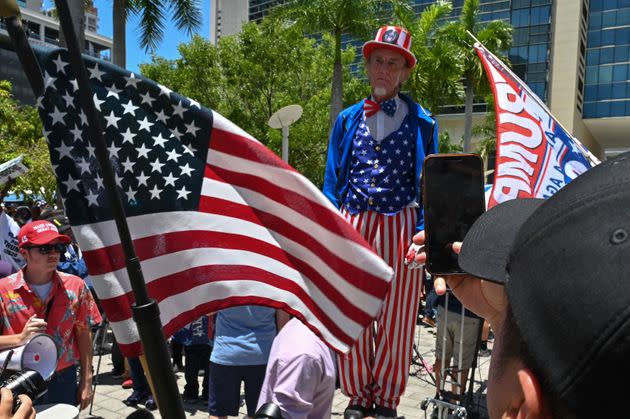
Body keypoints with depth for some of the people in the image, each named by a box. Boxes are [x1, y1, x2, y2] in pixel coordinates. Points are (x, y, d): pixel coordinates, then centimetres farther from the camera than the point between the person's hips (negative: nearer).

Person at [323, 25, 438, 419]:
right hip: (353, 225, 2)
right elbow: (332, 182, 12)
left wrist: (422, 234, -7)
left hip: (400, 226, -1)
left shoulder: (422, 123, 7)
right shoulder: (348, 120, 13)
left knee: (396, 318, 4)